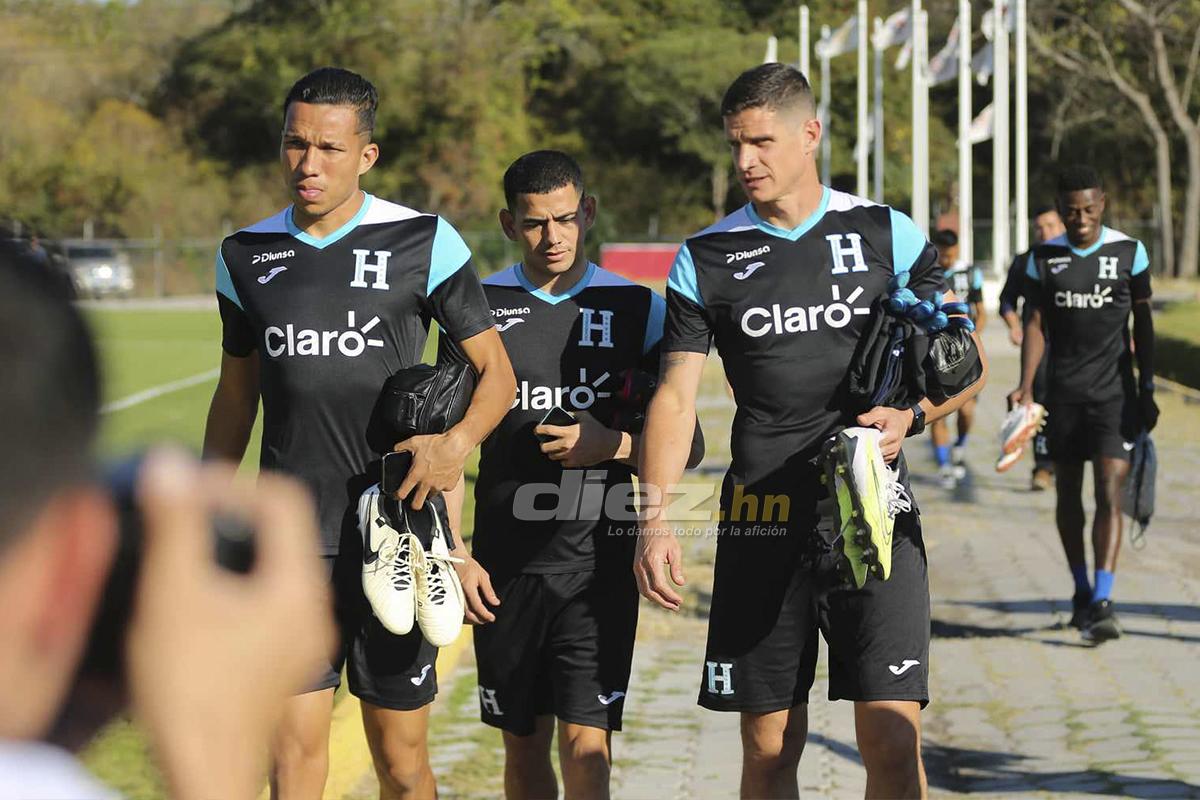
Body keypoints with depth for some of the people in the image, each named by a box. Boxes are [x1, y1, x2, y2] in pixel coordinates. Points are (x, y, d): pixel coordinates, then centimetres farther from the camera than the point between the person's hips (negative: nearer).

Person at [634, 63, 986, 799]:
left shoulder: (889, 235, 4)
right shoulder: (705, 258, 6)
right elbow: (677, 393, 2)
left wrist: (908, 417, -13)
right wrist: (655, 518, -10)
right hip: (761, 523, 1)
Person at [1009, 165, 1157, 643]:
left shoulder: (1129, 253, 0)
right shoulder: (1044, 258, 3)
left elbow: (1143, 323, 6)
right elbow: (1035, 326, 2)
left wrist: (1147, 389, 2)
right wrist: (1025, 387, -11)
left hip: (1115, 391, -2)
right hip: (1063, 392, 2)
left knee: (1109, 495, -13)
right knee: (1068, 494, 11)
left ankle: (1101, 603, -20)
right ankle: (1081, 589, 27)